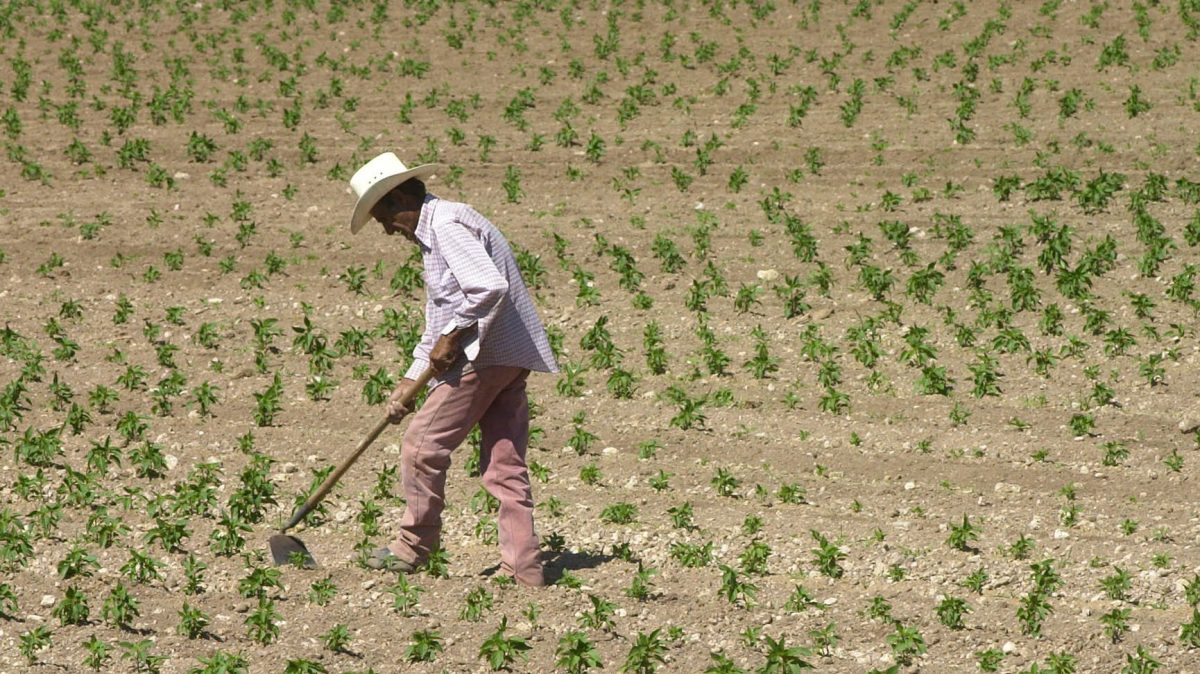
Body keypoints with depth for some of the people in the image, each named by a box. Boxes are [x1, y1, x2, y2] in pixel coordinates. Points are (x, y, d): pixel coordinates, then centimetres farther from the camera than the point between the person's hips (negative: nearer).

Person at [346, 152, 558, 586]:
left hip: (485, 356, -10)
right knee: (504, 465, 7)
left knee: (422, 445, -2)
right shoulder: (432, 236, 23)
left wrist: (452, 337, -15)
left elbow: (489, 288, -25)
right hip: (510, 359, 10)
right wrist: (410, 382, 20)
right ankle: (524, 567, 6)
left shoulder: (447, 224, -11)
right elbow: (438, 323, 27)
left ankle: (413, 547, 9)